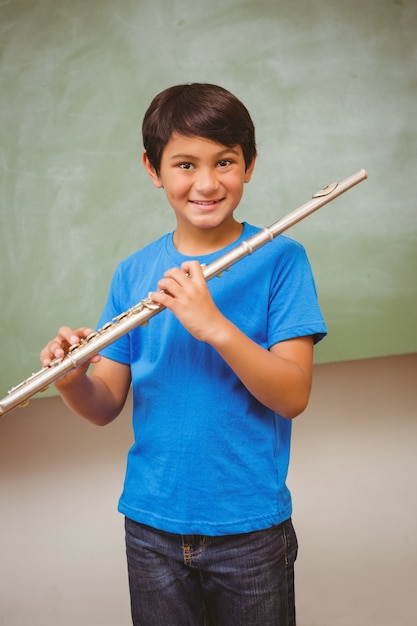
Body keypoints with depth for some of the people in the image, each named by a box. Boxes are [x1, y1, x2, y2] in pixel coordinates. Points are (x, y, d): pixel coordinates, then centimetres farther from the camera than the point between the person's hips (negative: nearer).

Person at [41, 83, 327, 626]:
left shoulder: (279, 259, -8)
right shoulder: (134, 273, 1)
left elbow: (293, 396, -16)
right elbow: (106, 406, 1)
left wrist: (213, 325, -29)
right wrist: (71, 380, -20)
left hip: (249, 527, -2)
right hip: (151, 525, 3)